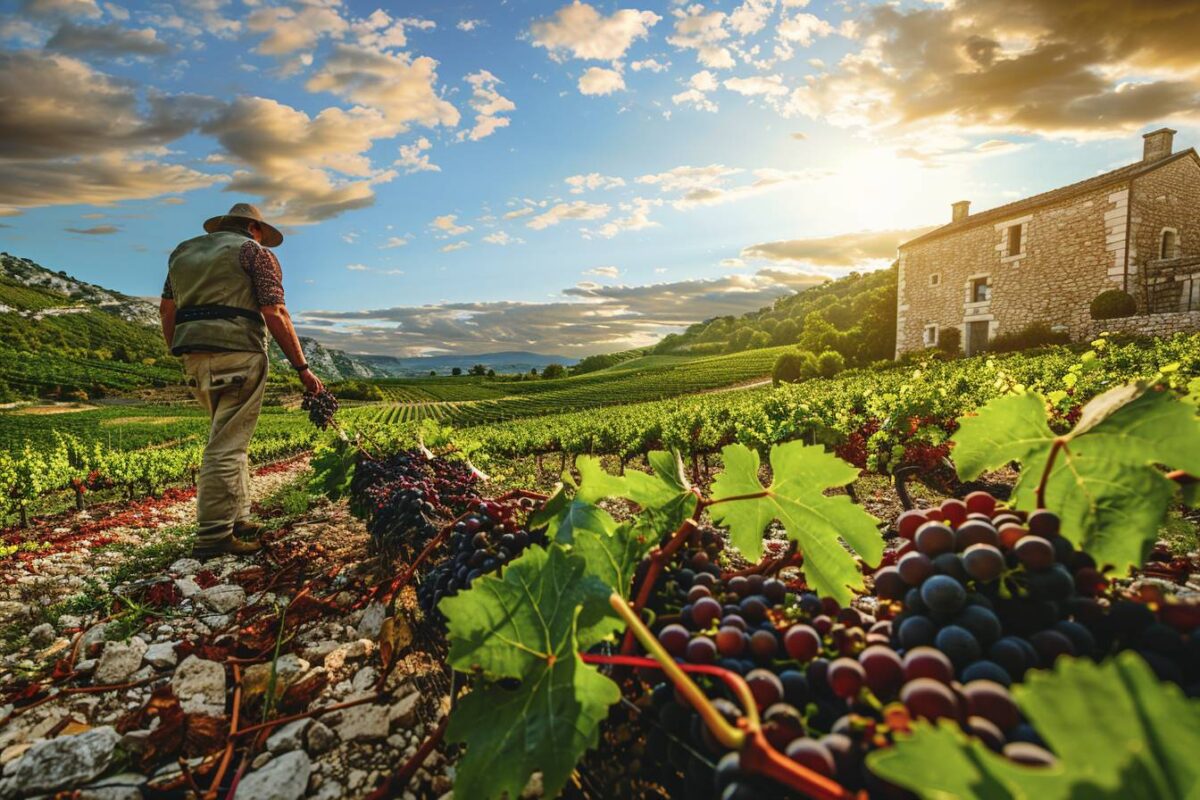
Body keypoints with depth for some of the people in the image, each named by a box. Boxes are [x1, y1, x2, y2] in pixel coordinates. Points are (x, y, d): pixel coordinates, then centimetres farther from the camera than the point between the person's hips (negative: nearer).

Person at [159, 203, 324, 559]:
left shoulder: (183, 252, 24)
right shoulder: (256, 252, 4)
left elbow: (166, 310, 18)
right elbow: (275, 315, -7)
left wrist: (182, 355, 24)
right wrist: (302, 368, -6)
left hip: (195, 358, 7)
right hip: (238, 355, -7)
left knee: (231, 439, 17)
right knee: (227, 445, -6)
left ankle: (237, 520, 20)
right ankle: (213, 536, -4)